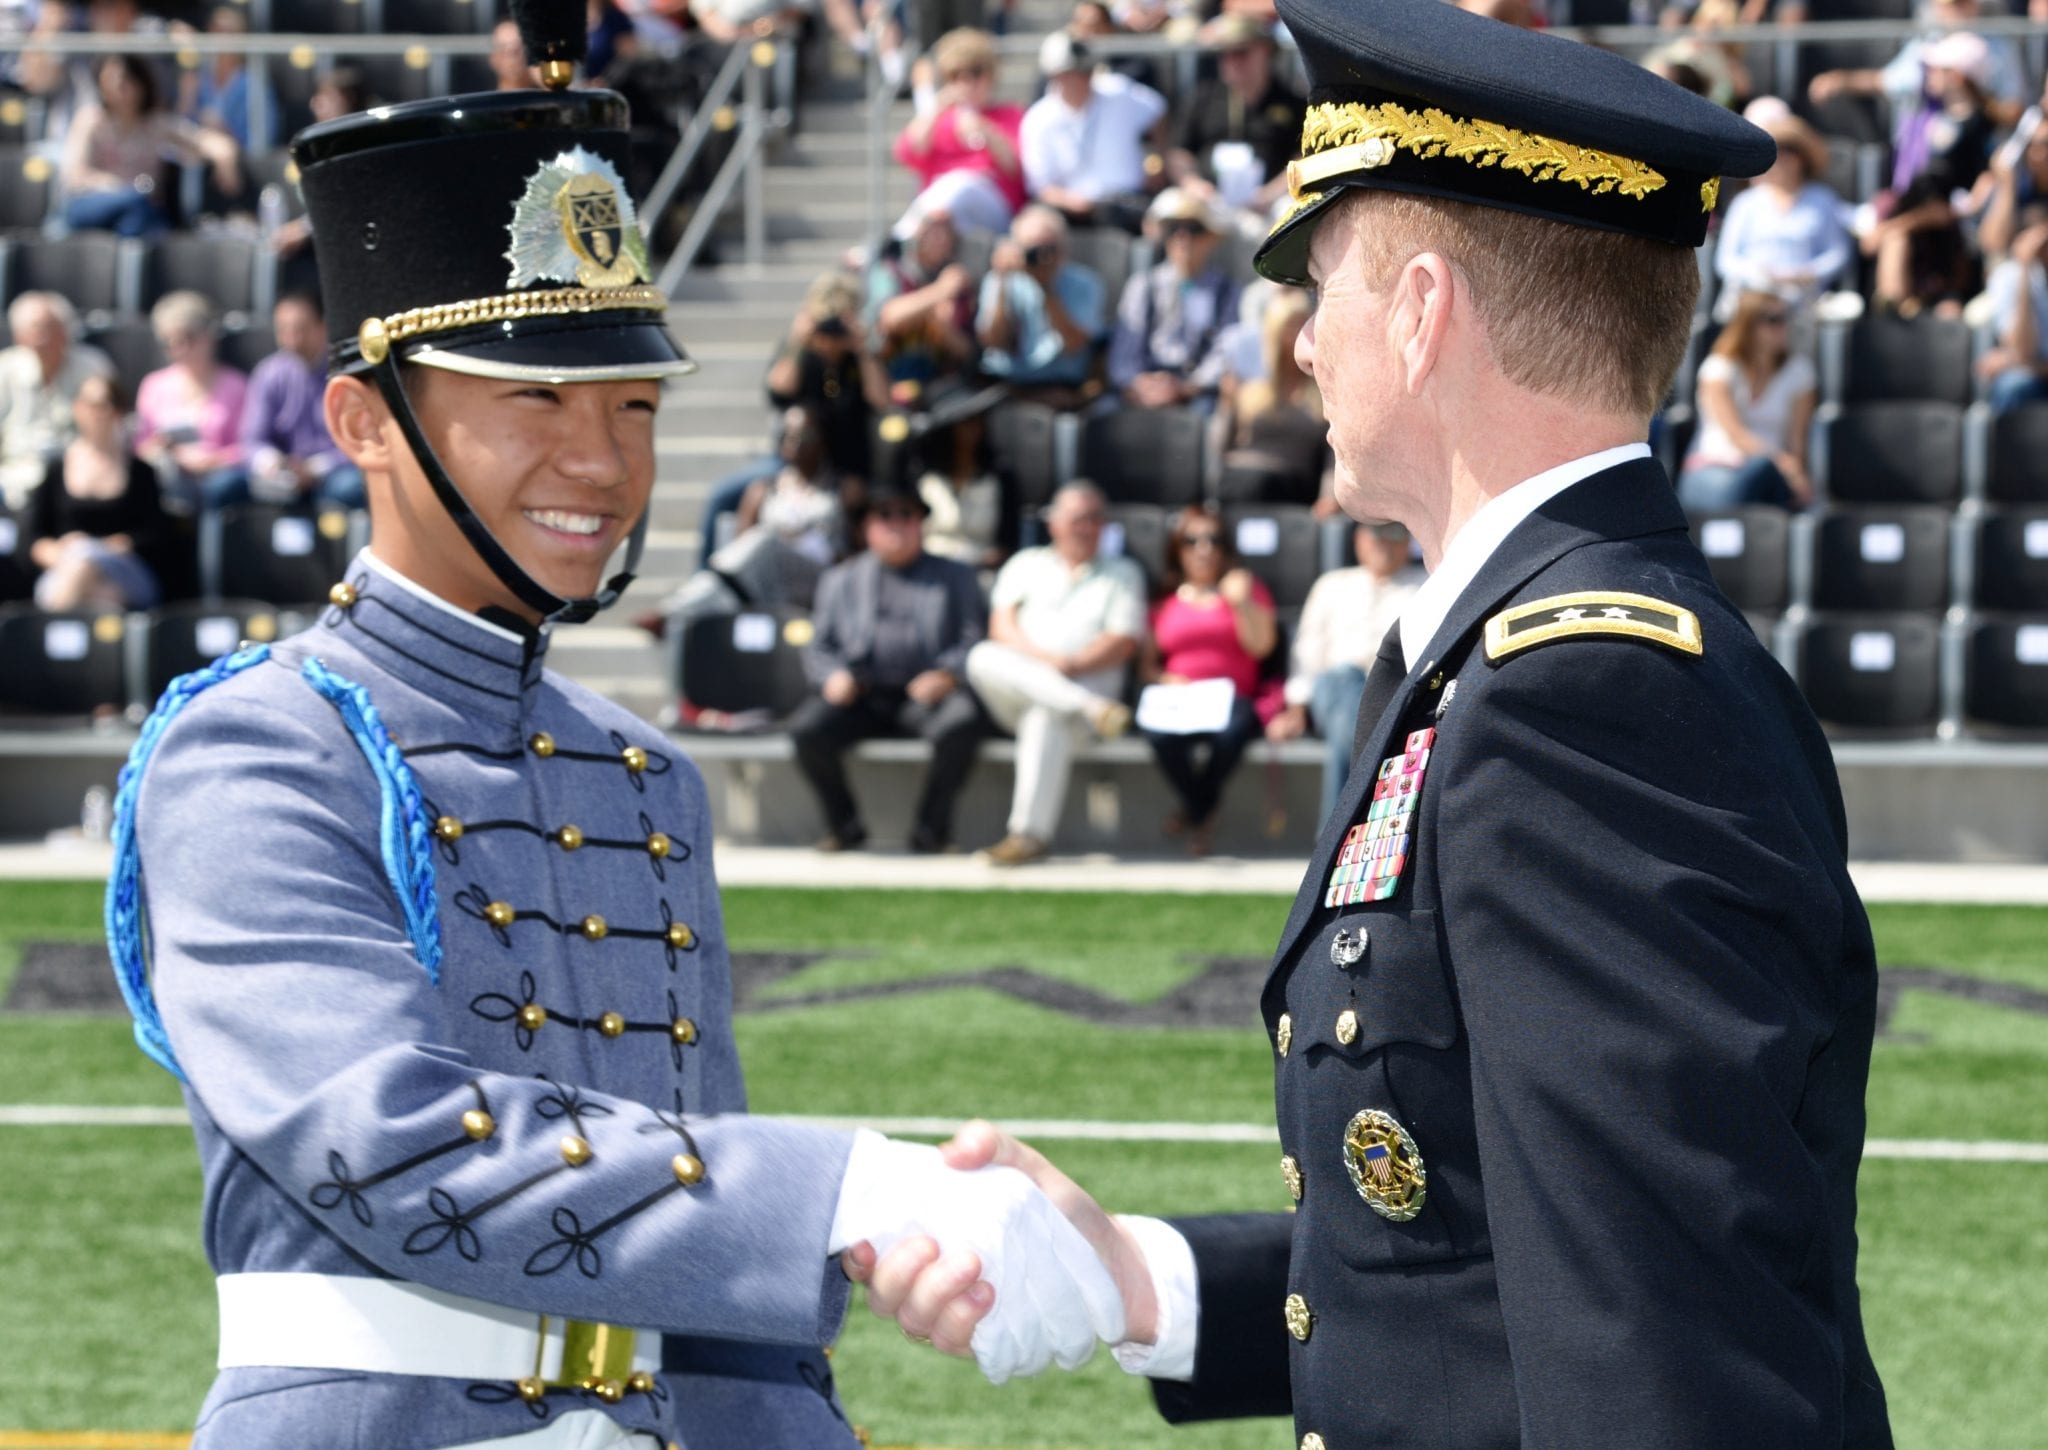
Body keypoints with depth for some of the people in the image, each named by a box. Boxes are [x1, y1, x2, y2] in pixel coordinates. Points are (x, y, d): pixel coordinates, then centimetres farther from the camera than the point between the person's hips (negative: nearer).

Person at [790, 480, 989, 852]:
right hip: (862, 695, 2)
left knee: (960, 723, -36)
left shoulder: (955, 577, 19)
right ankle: (844, 825, -7)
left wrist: (947, 675, -13)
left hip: (926, 693, -2)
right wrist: (834, 677, -5)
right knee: (806, 728, -28)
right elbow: (819, 648, 18)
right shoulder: (840, 580, 24)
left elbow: (975, 639, 7)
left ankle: (930, 828, -17)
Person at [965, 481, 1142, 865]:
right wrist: (1042, 659, -14)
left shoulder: (1123, 573, 18)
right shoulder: (1026, 564, 22)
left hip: (1087, 683, -2)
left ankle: (1031, 833, -42)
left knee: (1046, 720, -38)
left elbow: (1122, 644, 4)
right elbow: (1001, 625, 6)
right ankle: (1093, 708, -40)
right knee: (983, 658, -32)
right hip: (1015, 696, 2)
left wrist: (1072, 665, -14)